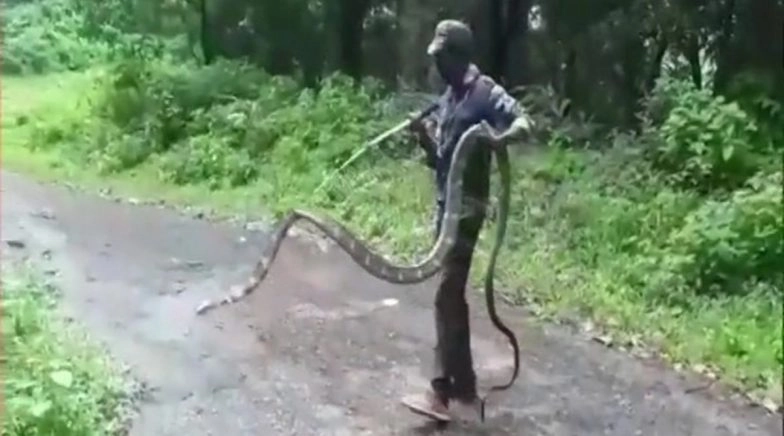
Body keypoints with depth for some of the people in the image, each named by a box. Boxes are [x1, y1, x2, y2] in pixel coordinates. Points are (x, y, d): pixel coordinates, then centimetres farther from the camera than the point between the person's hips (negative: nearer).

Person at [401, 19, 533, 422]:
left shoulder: (486, 92, -8)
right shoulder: (446, 98, 16)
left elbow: (523, 122, -21)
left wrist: (499, 138, -41)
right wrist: (423, 136, -4)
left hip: (467, 205, -9)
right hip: (445, 202, 9)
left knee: (447, 294, -12)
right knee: (453, 294, 12)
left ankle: (441, 390, -8)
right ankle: (463, 383, 22)